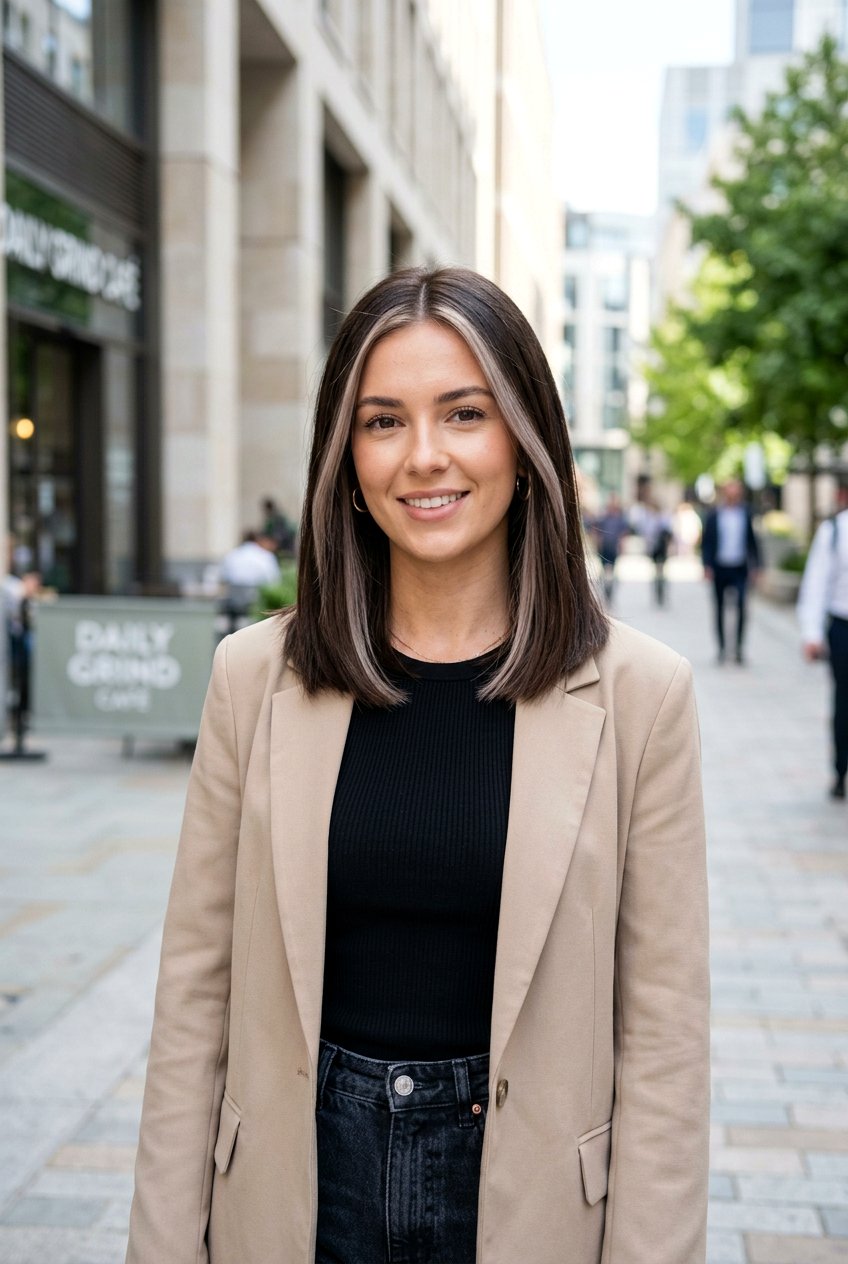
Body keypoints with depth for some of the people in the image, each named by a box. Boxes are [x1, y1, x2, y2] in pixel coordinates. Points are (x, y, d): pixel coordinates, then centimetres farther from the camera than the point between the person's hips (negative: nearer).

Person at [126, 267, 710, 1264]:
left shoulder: (638, 693, -10)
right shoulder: (256, 677, -5)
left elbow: (663, 1031, -7)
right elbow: (195, 991, -2)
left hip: (526, 1182, -1)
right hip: (297, 1182, 1)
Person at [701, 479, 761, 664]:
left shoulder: (746, 514, 6)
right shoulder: (714, 516, 2)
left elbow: (752, 541, 11)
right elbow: (706, 543, 3)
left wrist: (755, 566, 7)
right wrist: (707, 566, -6)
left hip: (739, 568, 0)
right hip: (720, 568, 0)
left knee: (742, 604, -16)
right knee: (720, 608, 7)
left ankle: (740, 645, -7)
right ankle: (722, 646, 19)